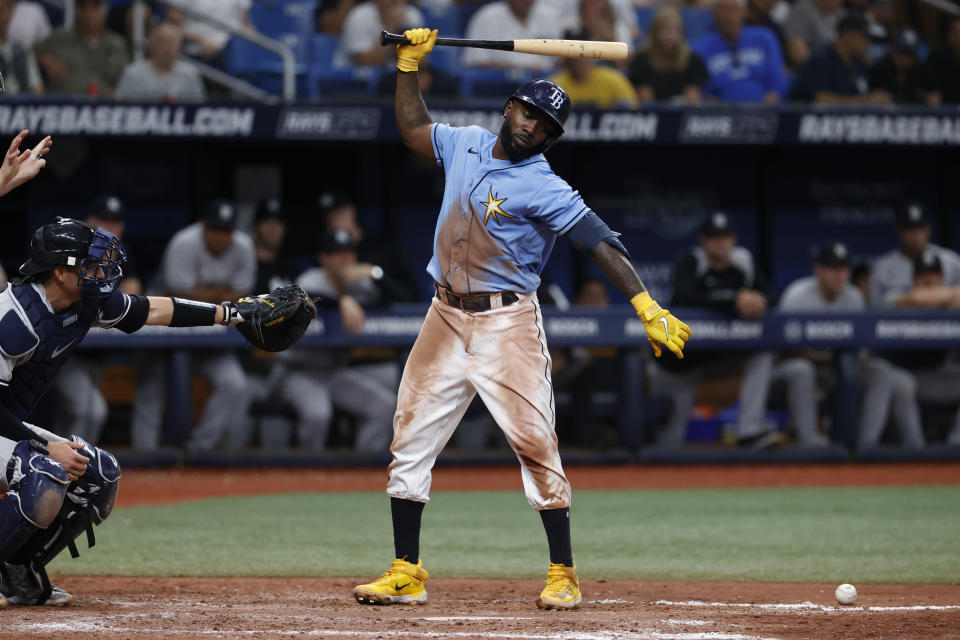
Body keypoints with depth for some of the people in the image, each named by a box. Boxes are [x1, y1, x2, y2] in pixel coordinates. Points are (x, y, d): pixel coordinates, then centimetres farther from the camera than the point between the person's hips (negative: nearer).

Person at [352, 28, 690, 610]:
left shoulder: (545, 189, -14)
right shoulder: (466, 145, 6)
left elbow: (601, 244, -23)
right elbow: (414, 129, 26)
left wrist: (648, 307, -34)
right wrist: (409, 66, 16)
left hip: (507, 322, -6)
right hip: (446, 319, 6)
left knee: (535, 444, -8)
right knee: (410, 442, 4)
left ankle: (564, 575, 0)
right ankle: (407, 574, 10)